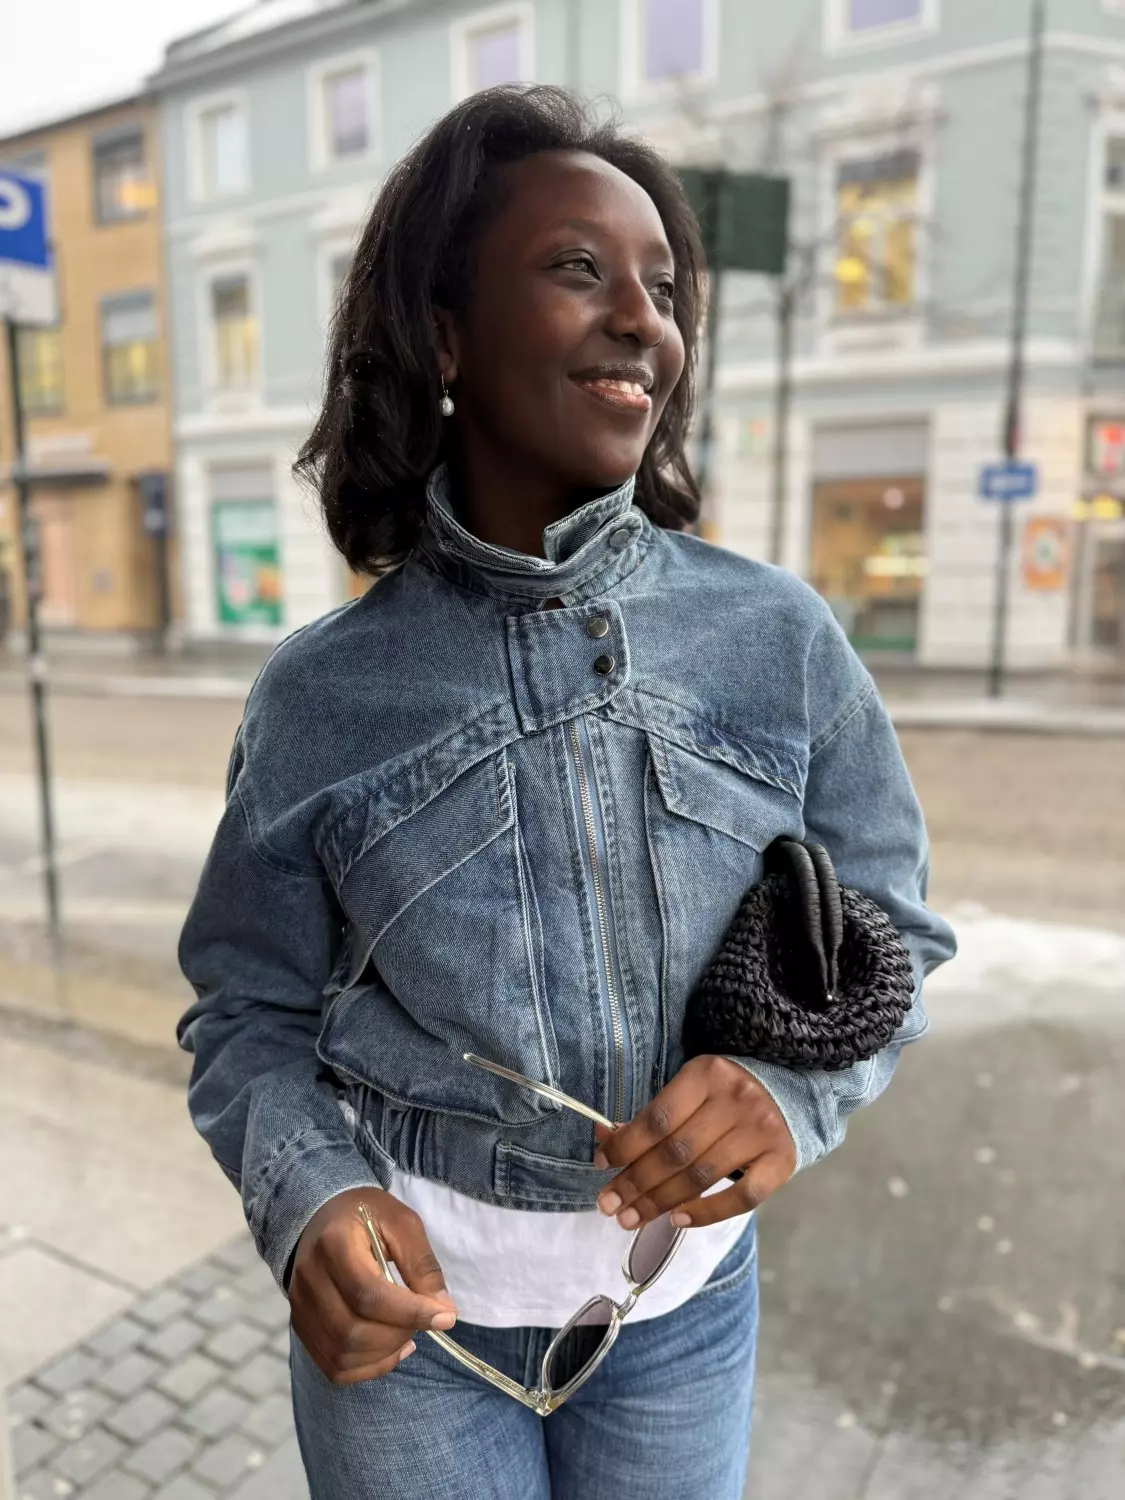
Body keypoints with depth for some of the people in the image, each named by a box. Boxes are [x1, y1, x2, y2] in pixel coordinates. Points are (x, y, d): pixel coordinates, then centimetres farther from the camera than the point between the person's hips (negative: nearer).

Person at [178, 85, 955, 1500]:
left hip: (685, 1289, 2)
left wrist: (791, 1088, -21)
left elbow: (887, 929, -3)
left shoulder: (780, 638, -11)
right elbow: (252, 1011, -4)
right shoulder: (321, 692, -12)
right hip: (406, 1288, -1)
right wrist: (308, 1199, -21)